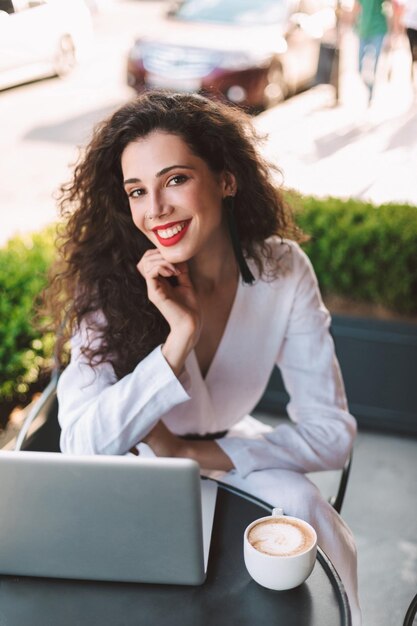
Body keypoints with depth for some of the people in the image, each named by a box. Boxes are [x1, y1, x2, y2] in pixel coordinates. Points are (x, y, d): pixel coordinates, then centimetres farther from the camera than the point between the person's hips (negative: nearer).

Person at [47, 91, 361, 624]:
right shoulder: (110, 281, -24)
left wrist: (190, 453, -23)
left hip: (224, 455, 1)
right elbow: (79, 447, -31)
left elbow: (331, 432, -17)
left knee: (302, 508, -25)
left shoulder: (282, 271, -19)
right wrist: (180, 335, -39)